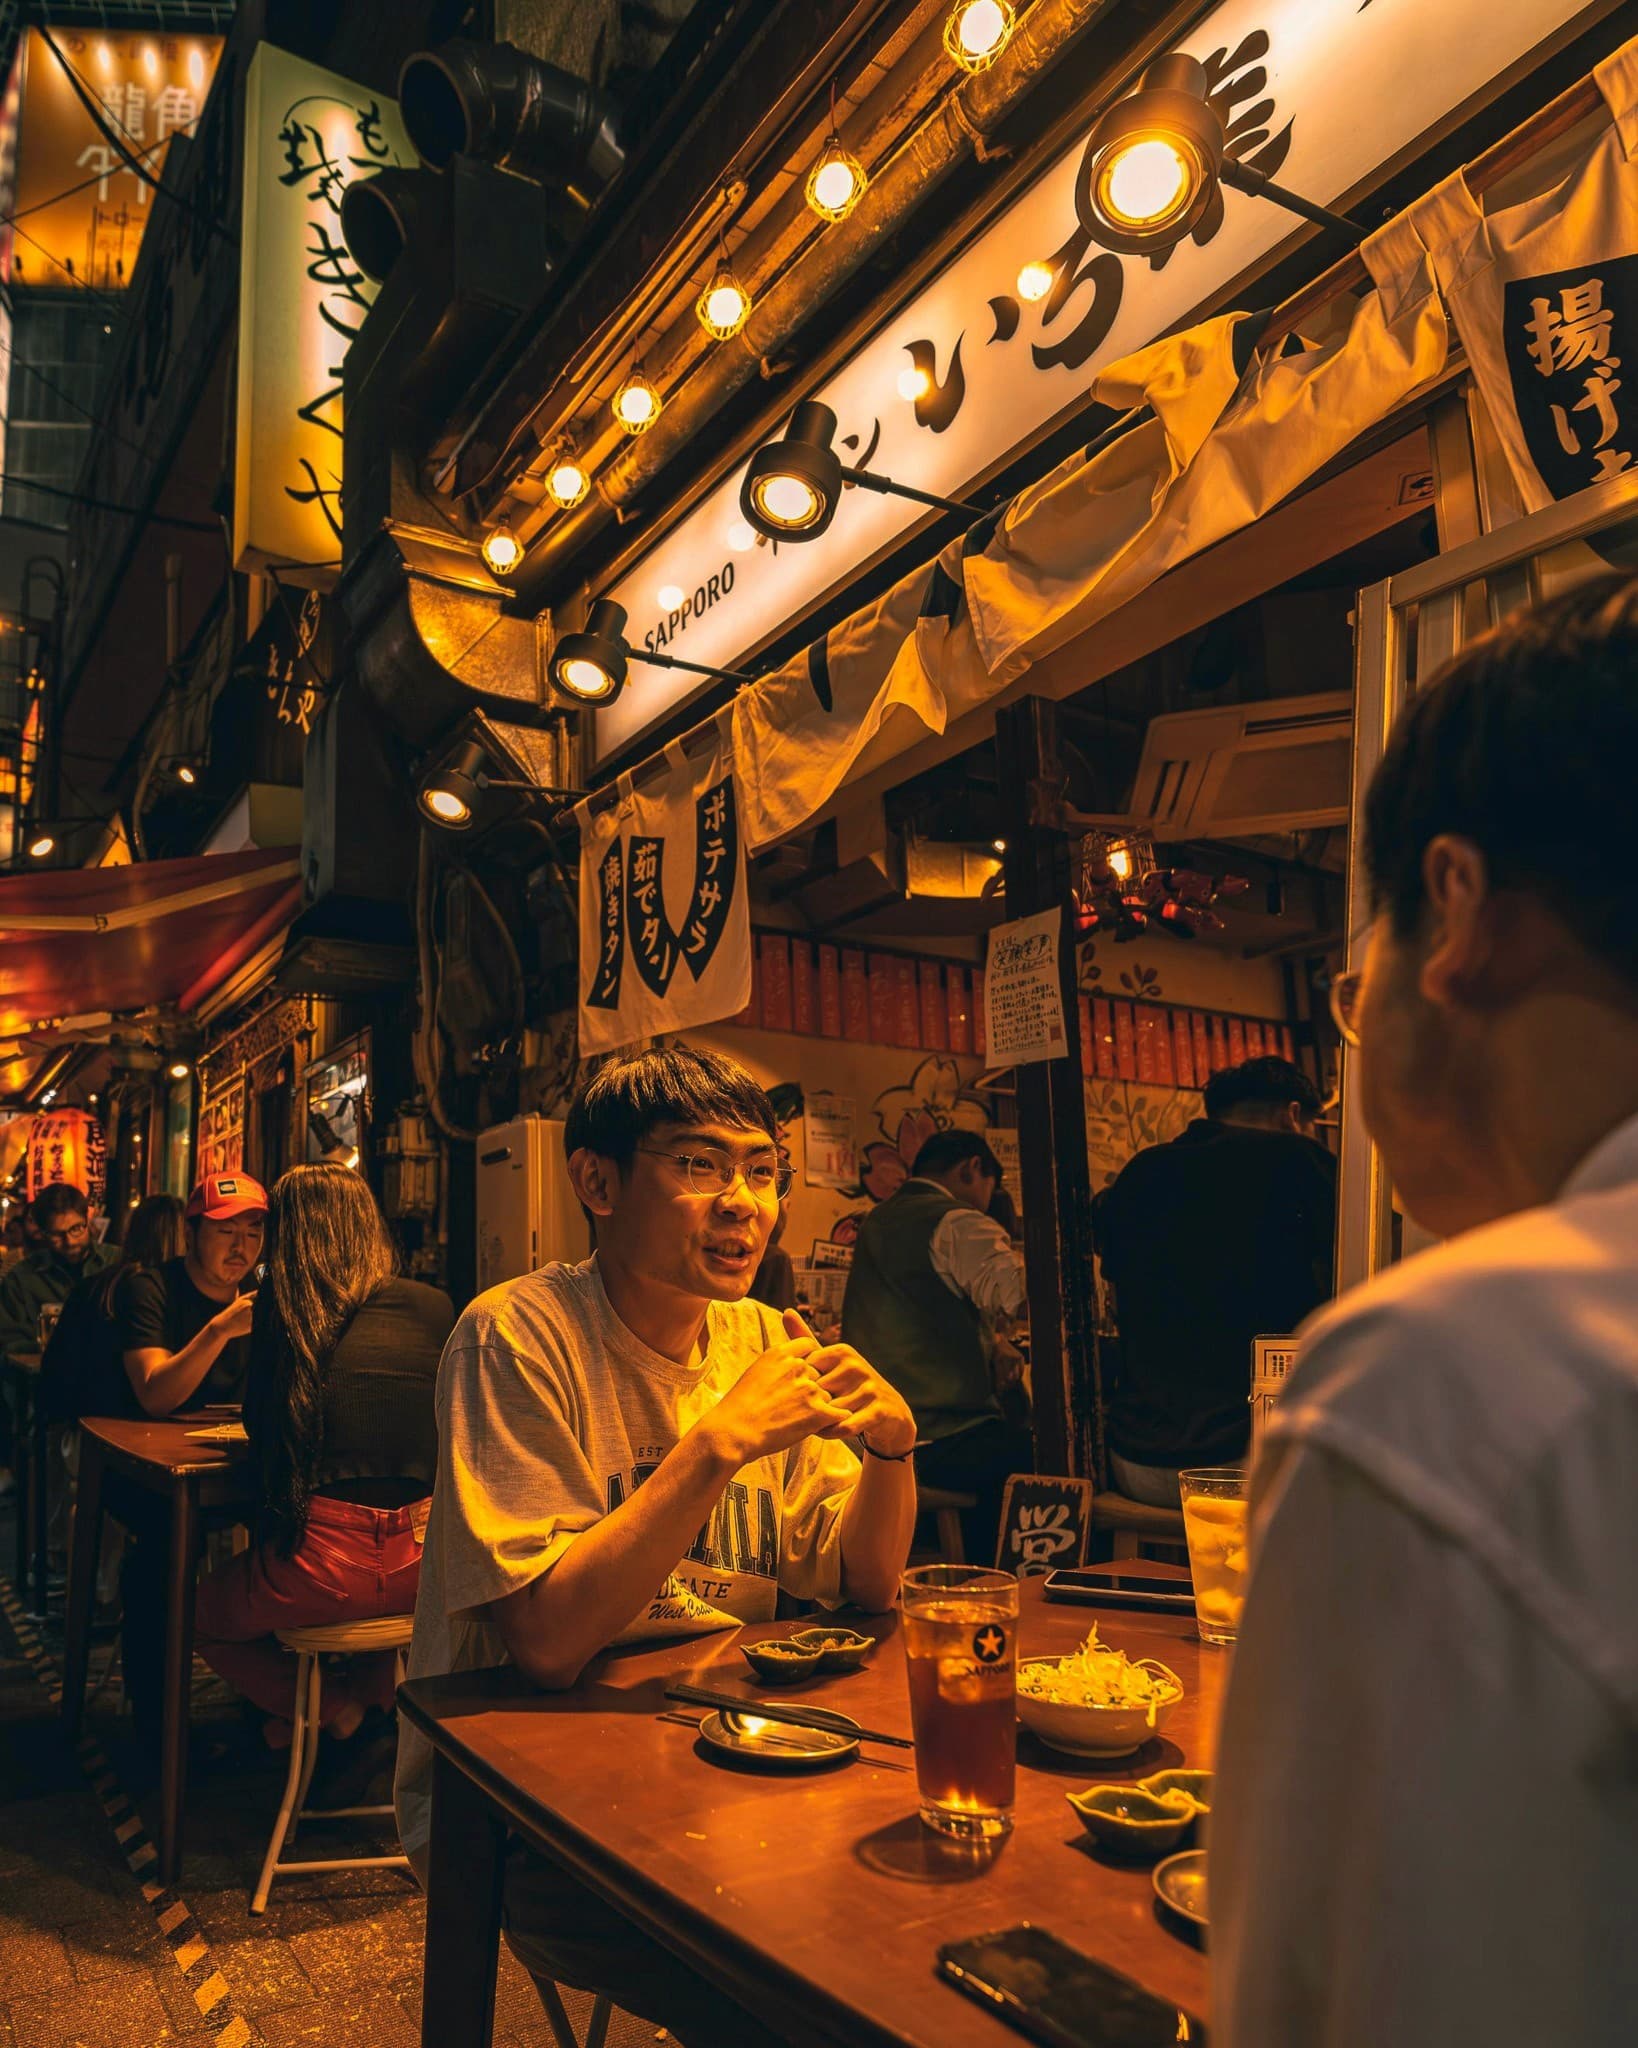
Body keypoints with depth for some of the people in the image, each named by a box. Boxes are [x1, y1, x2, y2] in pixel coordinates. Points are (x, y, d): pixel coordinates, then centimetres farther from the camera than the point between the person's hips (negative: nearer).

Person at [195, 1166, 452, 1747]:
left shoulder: (281, 1307, -1)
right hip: (423, 1568, 4)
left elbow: (261, 1428, 11)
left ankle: (331, 1706, 17)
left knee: (198, 1614, 29)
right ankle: (373, 1686, 26)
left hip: (323, 1567, -4)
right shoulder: (436, 1307, 5)